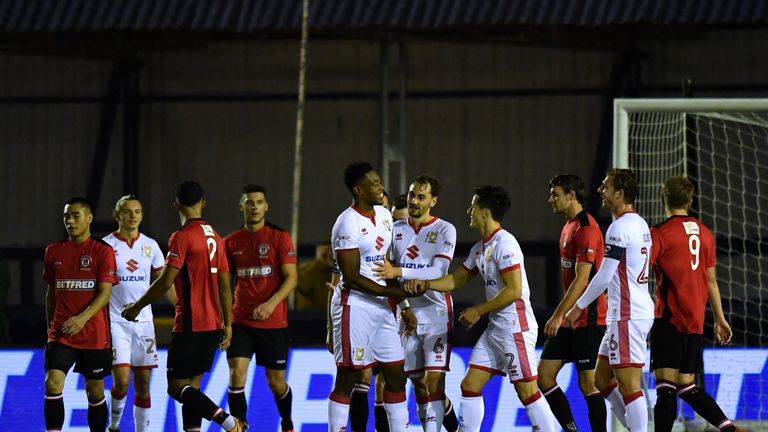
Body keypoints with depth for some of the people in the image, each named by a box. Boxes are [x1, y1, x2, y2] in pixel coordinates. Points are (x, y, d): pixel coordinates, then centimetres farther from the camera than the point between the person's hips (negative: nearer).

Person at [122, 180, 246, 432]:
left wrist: (136, 307, -5)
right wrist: (228, 324, 18)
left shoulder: (182, 237, -12)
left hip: (190, 325, -8)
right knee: (192, 386, 12)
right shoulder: (214, 236, 11)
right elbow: (225, 284, 14)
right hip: (213, 325, 8)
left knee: (176, 387, -6)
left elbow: (165, 282, -16)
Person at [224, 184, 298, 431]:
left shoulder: (279, 238, -4)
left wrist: (271, 304, -23)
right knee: (237, 375, -13)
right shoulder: (231, 242, 6)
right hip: (240, 321, 2)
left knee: (276, 382, 8)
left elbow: (291, 278, -9)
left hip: (274, 322, -2)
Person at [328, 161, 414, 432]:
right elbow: (352, 278, -18)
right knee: (347, 379, -4)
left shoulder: (384, 215, 10)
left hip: (382, 307, 8)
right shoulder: (348, 223, -16)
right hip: (354, 306, -8)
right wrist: (394, 292, -18)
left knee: (396, 376, 7)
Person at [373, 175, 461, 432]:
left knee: (433, 380, -12)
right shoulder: (396, 229, 10)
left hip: (436, 312, -5)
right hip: (406, 312, 5)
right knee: (418, 383, 6)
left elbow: (438, 272, -18)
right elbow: (387, 271, 17)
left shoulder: (444, 230, -5)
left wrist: (398, 272, -29)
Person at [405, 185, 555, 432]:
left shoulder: (504, 243, -15)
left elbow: (514, 291, -20)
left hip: (516, 326, -10)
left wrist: (478, 311, -14)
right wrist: (425, 285, 8)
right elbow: (456, 280, 24)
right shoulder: (479, 248, 14)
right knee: (470, 384, 8)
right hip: (495, 328, 10)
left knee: (527, 391, -9)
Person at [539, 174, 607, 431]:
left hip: (588, 320, -10)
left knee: (588, 382, -6)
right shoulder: (569, 227, 15)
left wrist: (559, 315, -22)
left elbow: (582, 279, -20)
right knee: (544, 376, 6)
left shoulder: (586, 229, -15)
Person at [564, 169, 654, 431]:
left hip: (627, 316, -10)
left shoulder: (620, 227, -15)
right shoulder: (640, 225, 16)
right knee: (602, 378, 15)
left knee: (629, 385, -10)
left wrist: (579, 306, -6)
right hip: (639, 309, 10)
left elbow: (604, 277, -16)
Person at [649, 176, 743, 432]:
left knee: (665, 386, -9)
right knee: (687, 387, 14)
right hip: (695, 322, 6)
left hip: (669, 318, -6)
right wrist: (720, 319, 25)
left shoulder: (660, 233, -7)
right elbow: (711, 281, 18)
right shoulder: (704, 233, 12)